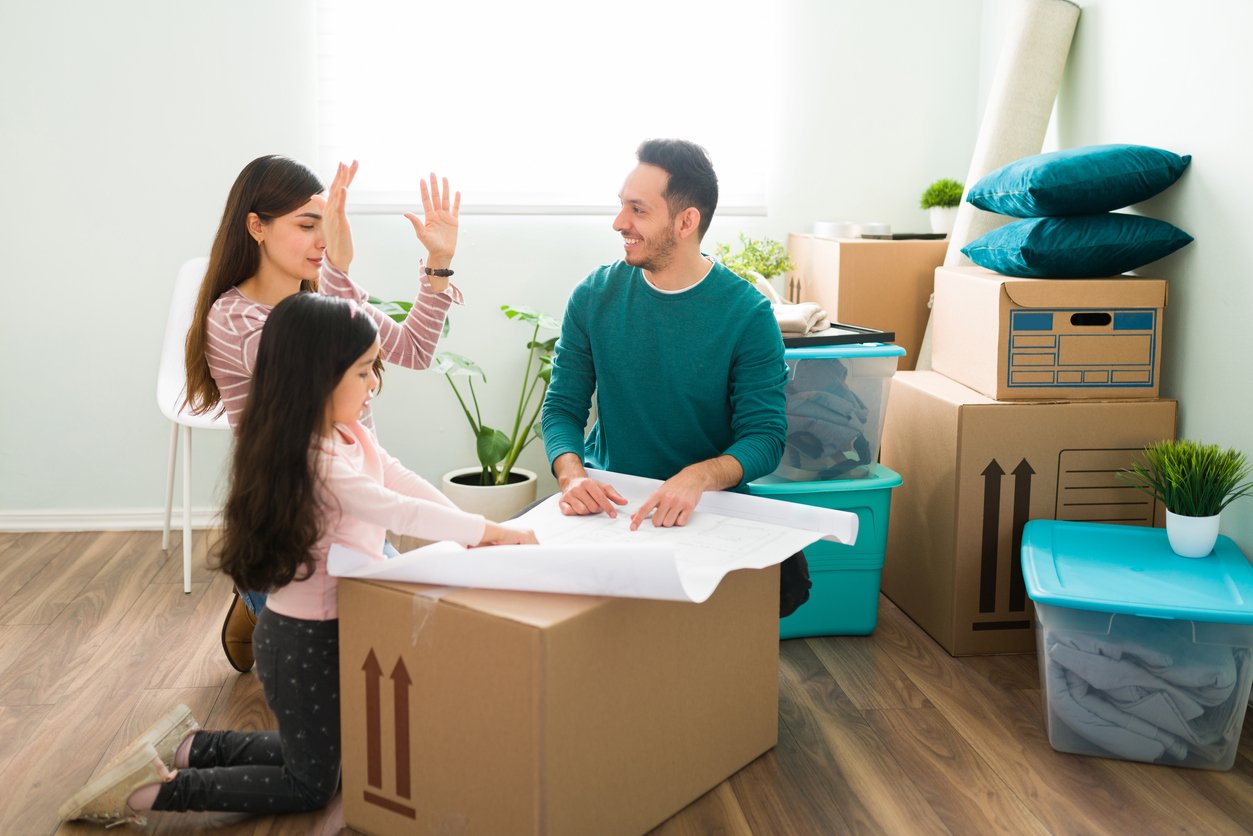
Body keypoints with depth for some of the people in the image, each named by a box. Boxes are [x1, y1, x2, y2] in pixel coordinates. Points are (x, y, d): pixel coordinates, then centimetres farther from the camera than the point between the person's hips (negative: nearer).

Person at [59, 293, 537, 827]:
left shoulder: (353, 437, 1)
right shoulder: (316, 463, -28)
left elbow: (405, 482, 6)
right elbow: (396, 512, -30)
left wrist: (472, 532, -3)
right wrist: (489, 531, -24)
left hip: (335, 626, 9)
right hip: (303, 639, -9)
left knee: (316, 753, 25)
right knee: (312, 784, 6)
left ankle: (191, 746, 26)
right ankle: (154, 791, 6)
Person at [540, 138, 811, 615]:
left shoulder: (748, 313, -9)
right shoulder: (594, 297, 0)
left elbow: (765, 435, -11)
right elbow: (562, 407, 2)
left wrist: (699, 477, -32)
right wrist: (571, 475, -20)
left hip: (709, 502, -2)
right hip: (608, 499, 2)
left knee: (788, 578, -28)